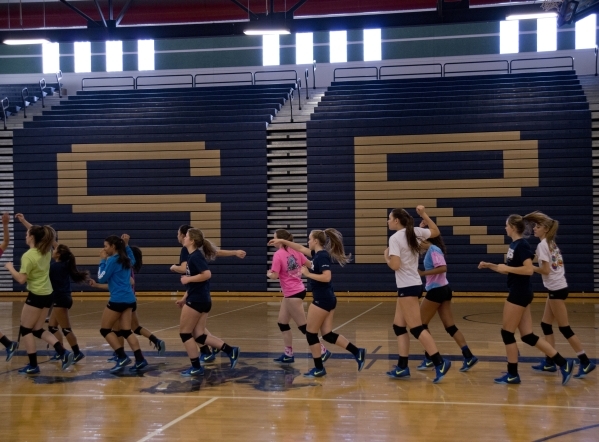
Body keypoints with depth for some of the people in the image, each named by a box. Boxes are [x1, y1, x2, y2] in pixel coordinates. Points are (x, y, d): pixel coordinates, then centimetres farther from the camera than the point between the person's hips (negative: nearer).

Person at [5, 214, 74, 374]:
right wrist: (24, 221, 27)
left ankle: (33, 365, 7)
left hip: (36, 296, -8)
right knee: (38, 330, 16)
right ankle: (63, 352, 1)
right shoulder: (46, 251, 5)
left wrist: (10, 267, -6)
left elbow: (21, 279, -21)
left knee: (25, 330, 8)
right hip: (47, 295, 8)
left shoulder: (28, 256, -18)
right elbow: (38, 233, 25)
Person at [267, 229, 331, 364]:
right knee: (282, 323, 15)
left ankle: (322, 351, 7)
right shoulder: (295, 251, 4)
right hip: (297, 291, 9)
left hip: (293, 294, -9)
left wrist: (269, 274, 2)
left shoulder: (278, 255, -17)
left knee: (303, 326, 1)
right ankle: (288, 354, 18)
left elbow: (275, 276, -20)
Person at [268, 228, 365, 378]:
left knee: (311, 334, 3)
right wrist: (282, 241, 28)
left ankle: (319, 369, 10)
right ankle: (357, 353, 7)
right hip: (327, 299, 9)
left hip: (322, 300, -9)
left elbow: (326, 277, -28)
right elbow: (301, 248, 25)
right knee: (328, 334, 11)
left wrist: (308, 273, -19)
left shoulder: (322, 256, -17)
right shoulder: (318, 254, 11)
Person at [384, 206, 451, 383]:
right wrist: (424, 215, 20)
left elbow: (395, 265, -22)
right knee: (399, 326, 12)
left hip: (407, 287, -9)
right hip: (413, 285, 9)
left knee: (416, 328, -8)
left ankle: (440, 363, -11)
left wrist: (386, 257, -2)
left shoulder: (395, 238, -15)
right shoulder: (414, 232, 7)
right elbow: (435, 231, 24)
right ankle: (402, 367, 13)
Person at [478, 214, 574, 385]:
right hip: (519, 293, 10)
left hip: (520, 293, -10)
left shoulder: (522, 245, -15)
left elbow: (529, 270, -25)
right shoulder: (514, 245, 14)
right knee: (528, 336, 8)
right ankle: (563, 363, 9)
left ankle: (513, 374, 10)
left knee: (507, 333, 0)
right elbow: (509, 271, 22)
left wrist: (506, 268, -18)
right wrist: (489, 265, 17)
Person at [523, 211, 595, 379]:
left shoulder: (542, 245, -13)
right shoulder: (551, 243, 14)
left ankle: (585, 362, -1)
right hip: (557, 287, 10)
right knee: (546, 325, 12)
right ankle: (549, 362, 14)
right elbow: (552, 266, 10)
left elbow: (546, 270, -17)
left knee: (564, 328, -4)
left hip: (556, 289, -10)